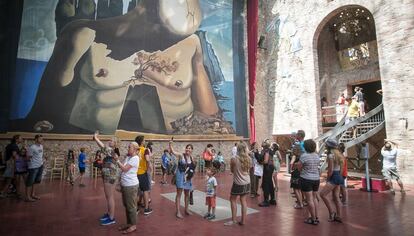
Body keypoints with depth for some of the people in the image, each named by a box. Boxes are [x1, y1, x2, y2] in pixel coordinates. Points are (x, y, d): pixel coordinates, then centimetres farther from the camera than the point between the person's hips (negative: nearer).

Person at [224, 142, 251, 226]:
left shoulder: (234, 159, -17)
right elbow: (248, 169, 9)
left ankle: (234, 220, 15)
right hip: (247, 183, 5)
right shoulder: (248, 159, -5)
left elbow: (232, 170, -4)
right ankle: (243, 220, 20)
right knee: (244, 201, 14)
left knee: (233, 200, 13)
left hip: (238, 183, -4)